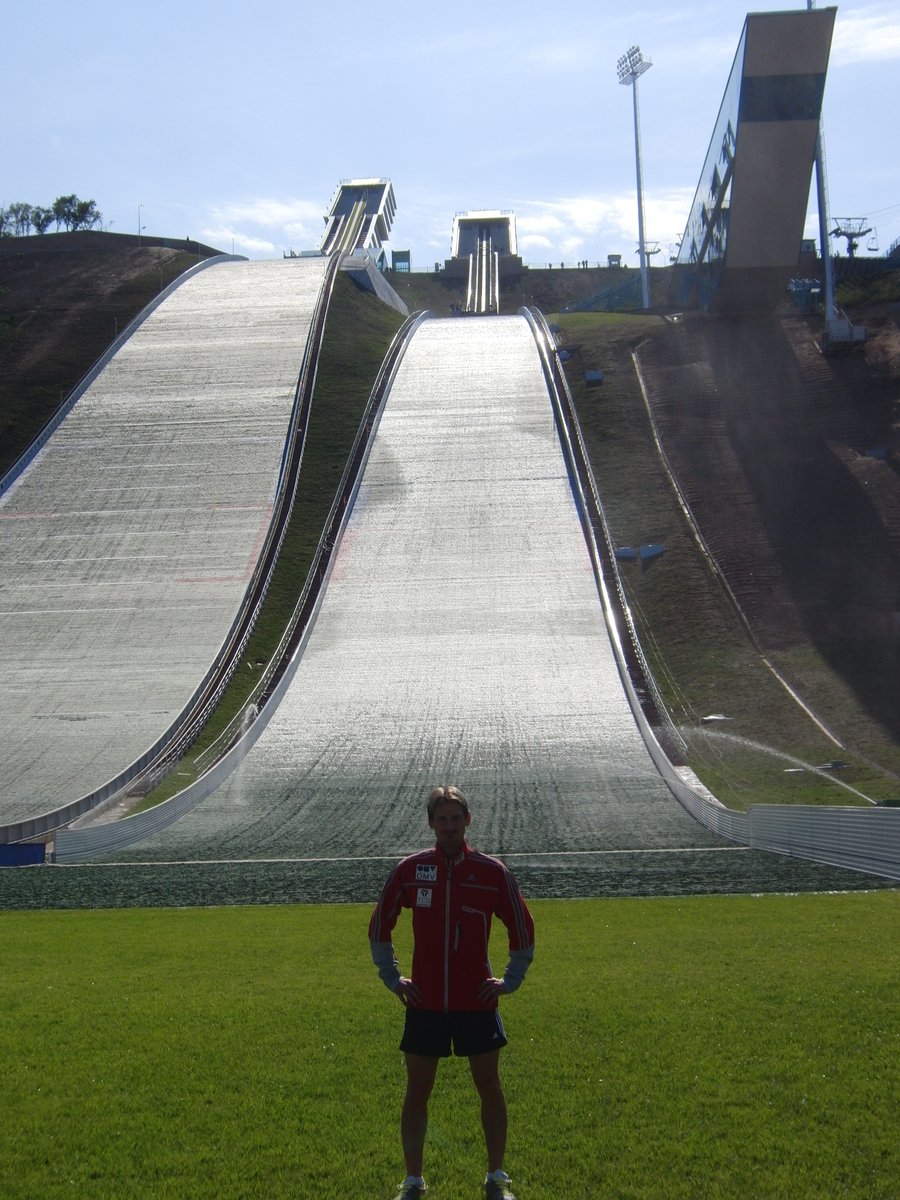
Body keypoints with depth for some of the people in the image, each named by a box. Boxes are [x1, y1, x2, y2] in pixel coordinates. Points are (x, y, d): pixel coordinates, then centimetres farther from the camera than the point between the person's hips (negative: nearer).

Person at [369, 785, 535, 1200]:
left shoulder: (492, 871, -3)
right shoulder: (409, 869, -1)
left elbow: (523, 930, 7)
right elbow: (379, 927, 10)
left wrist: (510, 980, 2)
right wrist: (392, 977, 6)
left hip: (477, 1001, 0)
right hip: (424, 1002, 1)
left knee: (489, 1088, 7)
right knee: (417, 1091, 6)